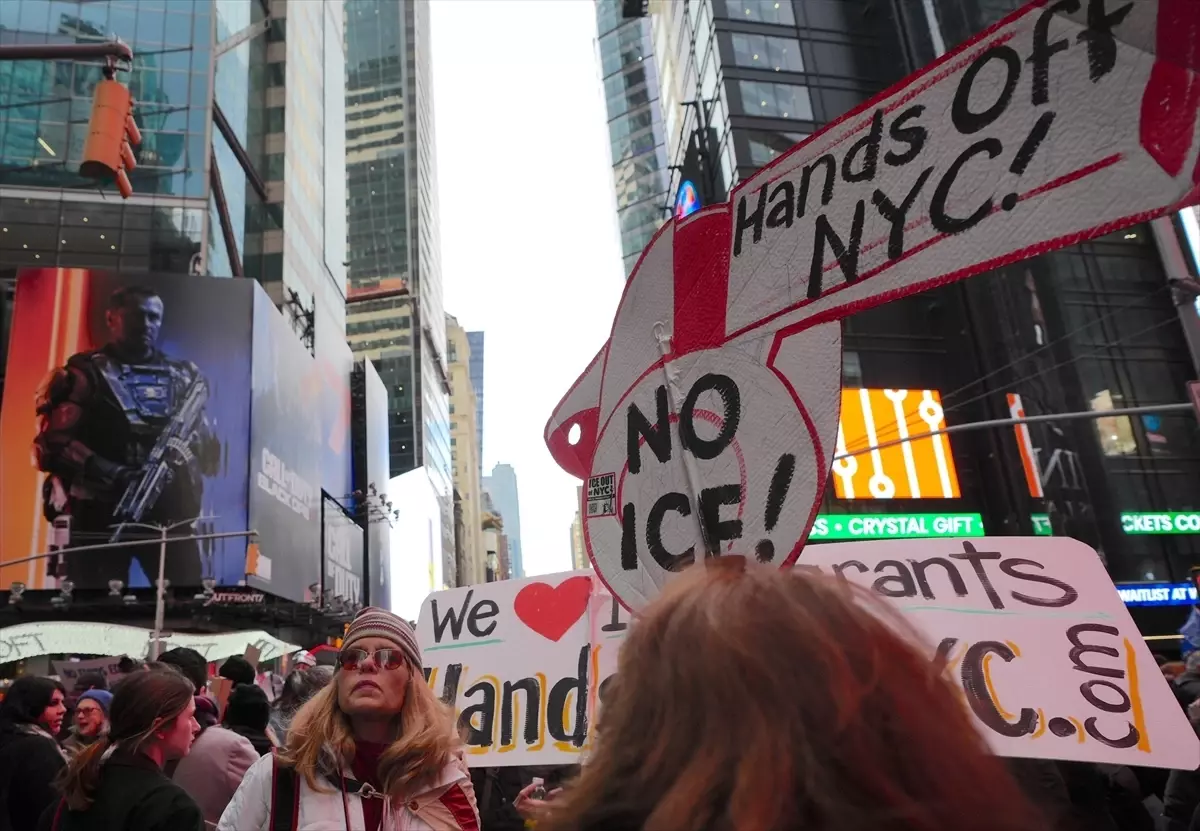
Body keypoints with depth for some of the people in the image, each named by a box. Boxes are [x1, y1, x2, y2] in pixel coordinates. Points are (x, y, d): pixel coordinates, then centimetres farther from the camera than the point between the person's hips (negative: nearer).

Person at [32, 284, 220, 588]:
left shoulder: (183, 378, 16)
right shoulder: (82, 375, 3)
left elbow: (209, 458, 17)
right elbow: (51, 445, -8)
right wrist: (110, 474, -21)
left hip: (168, 513, 3)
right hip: (99, 514, -3)